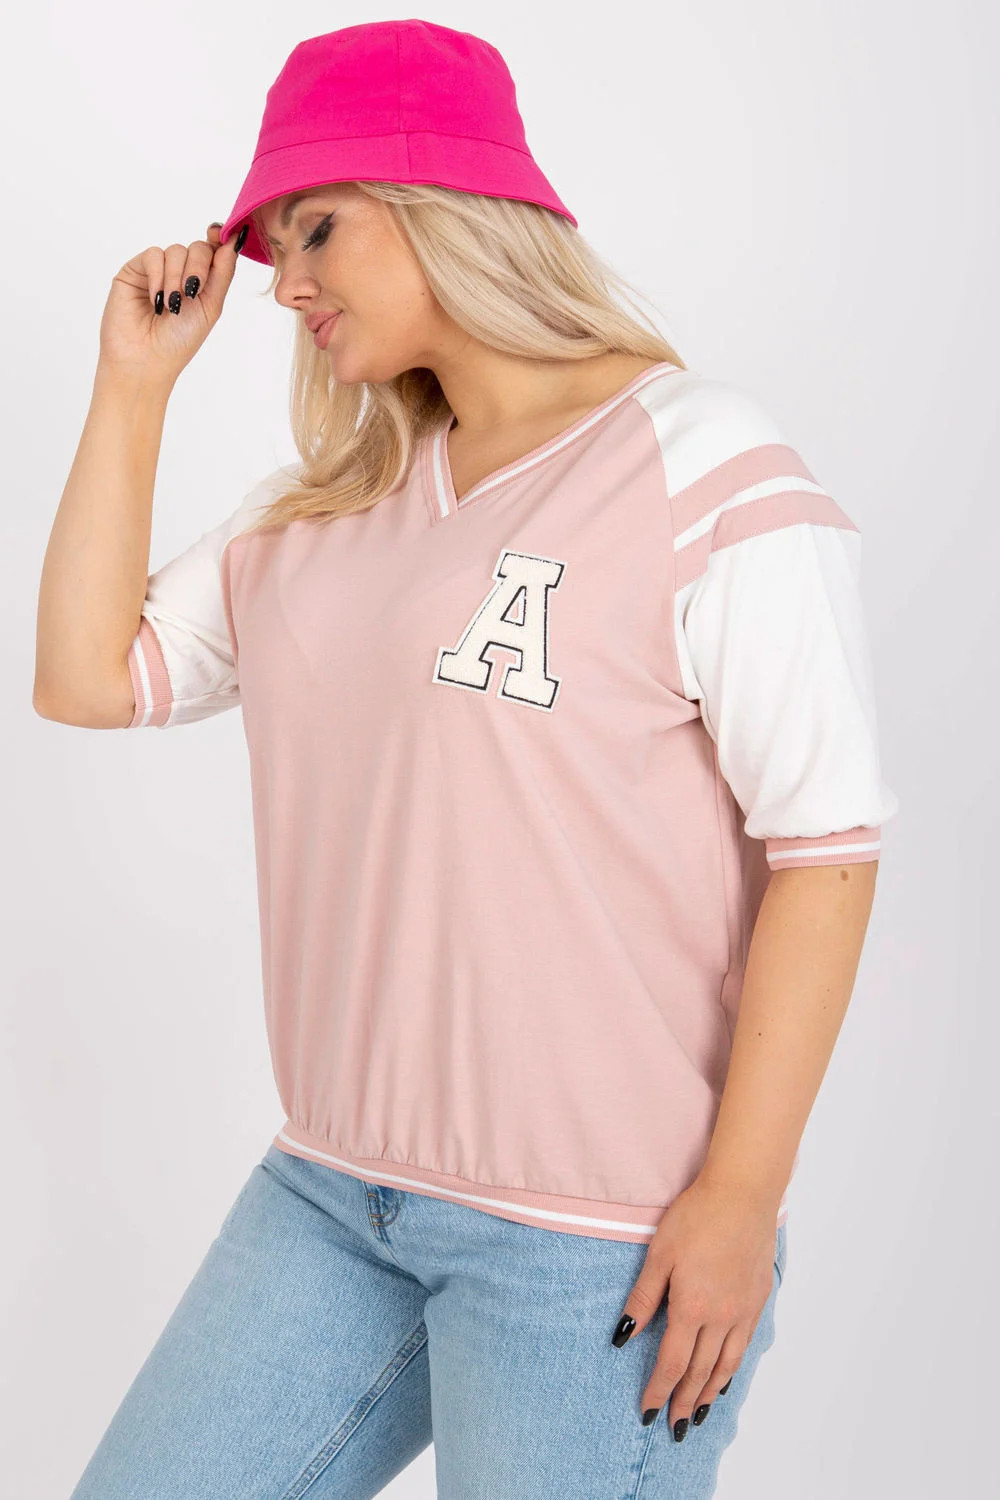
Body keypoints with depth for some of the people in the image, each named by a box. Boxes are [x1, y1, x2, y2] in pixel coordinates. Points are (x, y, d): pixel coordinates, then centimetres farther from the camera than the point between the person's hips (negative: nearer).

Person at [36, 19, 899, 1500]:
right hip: (334, 1196, 7)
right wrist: (133, 382, 7)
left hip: (597, 1243, -6)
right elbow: (89, 679, 10)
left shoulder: (701, 471, -9)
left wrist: (741, 1196, -15)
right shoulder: (325, 504, 12)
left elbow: (826, 844, -13)